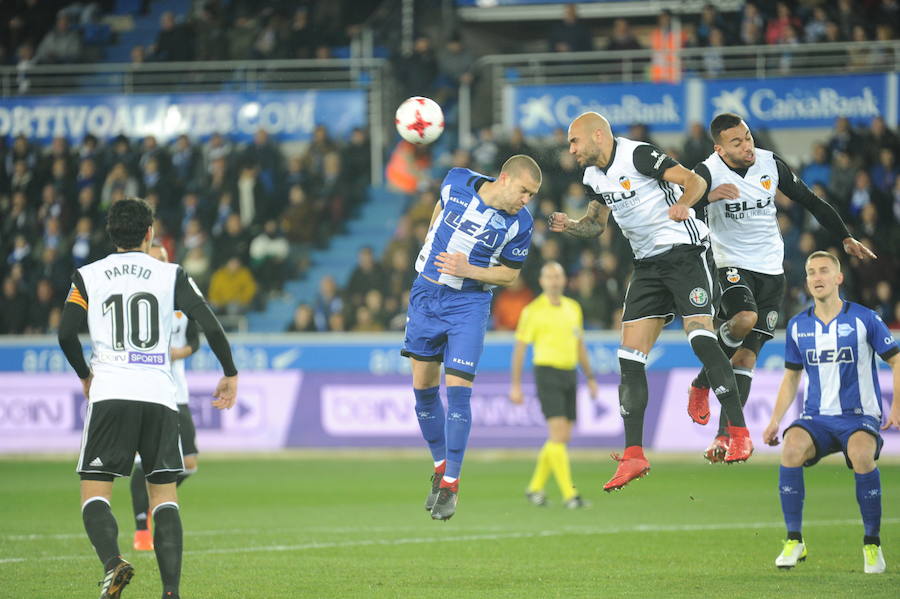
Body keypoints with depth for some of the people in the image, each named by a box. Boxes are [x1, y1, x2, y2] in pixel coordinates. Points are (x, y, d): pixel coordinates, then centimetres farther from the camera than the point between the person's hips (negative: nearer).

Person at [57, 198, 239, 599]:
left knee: (94, 491, 2)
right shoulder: (171, 275, 8)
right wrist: (230, 374, 14)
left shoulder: (87, 276, 8)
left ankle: (112, 563, -25)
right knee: (164, 494, 6)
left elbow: (66, 334, 2)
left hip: (109, 392, -1)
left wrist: (85, 375, 20)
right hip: (160, 393, 1)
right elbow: (210, 326, 1)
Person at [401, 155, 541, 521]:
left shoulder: (520, 224, -13)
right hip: (426, 295, 3)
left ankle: (451, 483, -5)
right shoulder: (457, 182, -9)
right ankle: (441, 466, 24)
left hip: (469, 303, -3)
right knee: (423, 388, 7)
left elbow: (510, 273, -2)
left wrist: (469, 270, -18)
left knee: (457, 390, -13)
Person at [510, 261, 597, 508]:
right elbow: (519, 348, -4)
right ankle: (569, 494, -17)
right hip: (547, 374, -6)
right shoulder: (533, 311, -6)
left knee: (562, 438, 8)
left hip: (569, 376, 6)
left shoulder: (573, 307, 12)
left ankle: (535, 487, 23)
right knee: (558, 434, -15)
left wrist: (590, 377, 17)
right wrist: (515, 385, -7)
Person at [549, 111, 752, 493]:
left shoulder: (637, 155, -14)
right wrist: (569, 226, 3)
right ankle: (633, 456, 0)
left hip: (685, 250, -8)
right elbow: (596, 224, 24)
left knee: (700, 337, -21)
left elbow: (694, 180, -19)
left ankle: (739, 433, -13)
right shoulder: (593, 176, 11)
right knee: (630, 357, -1)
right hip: (648, 263, 8)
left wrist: (682, 203, -40)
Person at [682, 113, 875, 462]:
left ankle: (724, 436, -2)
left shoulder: (770, 164, -1)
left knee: (747, 355, -2)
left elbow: (810, 202, 10)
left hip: (770, 271, 4)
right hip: (731, 265, -4)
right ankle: (701, 384, -10)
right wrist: (707, 197, -45)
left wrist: (846, 239, 7)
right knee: (745, 319, -33)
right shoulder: (708, 172, -13)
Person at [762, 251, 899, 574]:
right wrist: (775, 420, 7)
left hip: (859, 416, -3)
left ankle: (872, 544, -18)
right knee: (792, 447, -31)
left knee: (861, 454, -36)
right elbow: (791, 377, 18)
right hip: (817, 418, 3)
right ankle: (794, 540, -18)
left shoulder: (863, 319, -3)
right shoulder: (797, 326, 8)